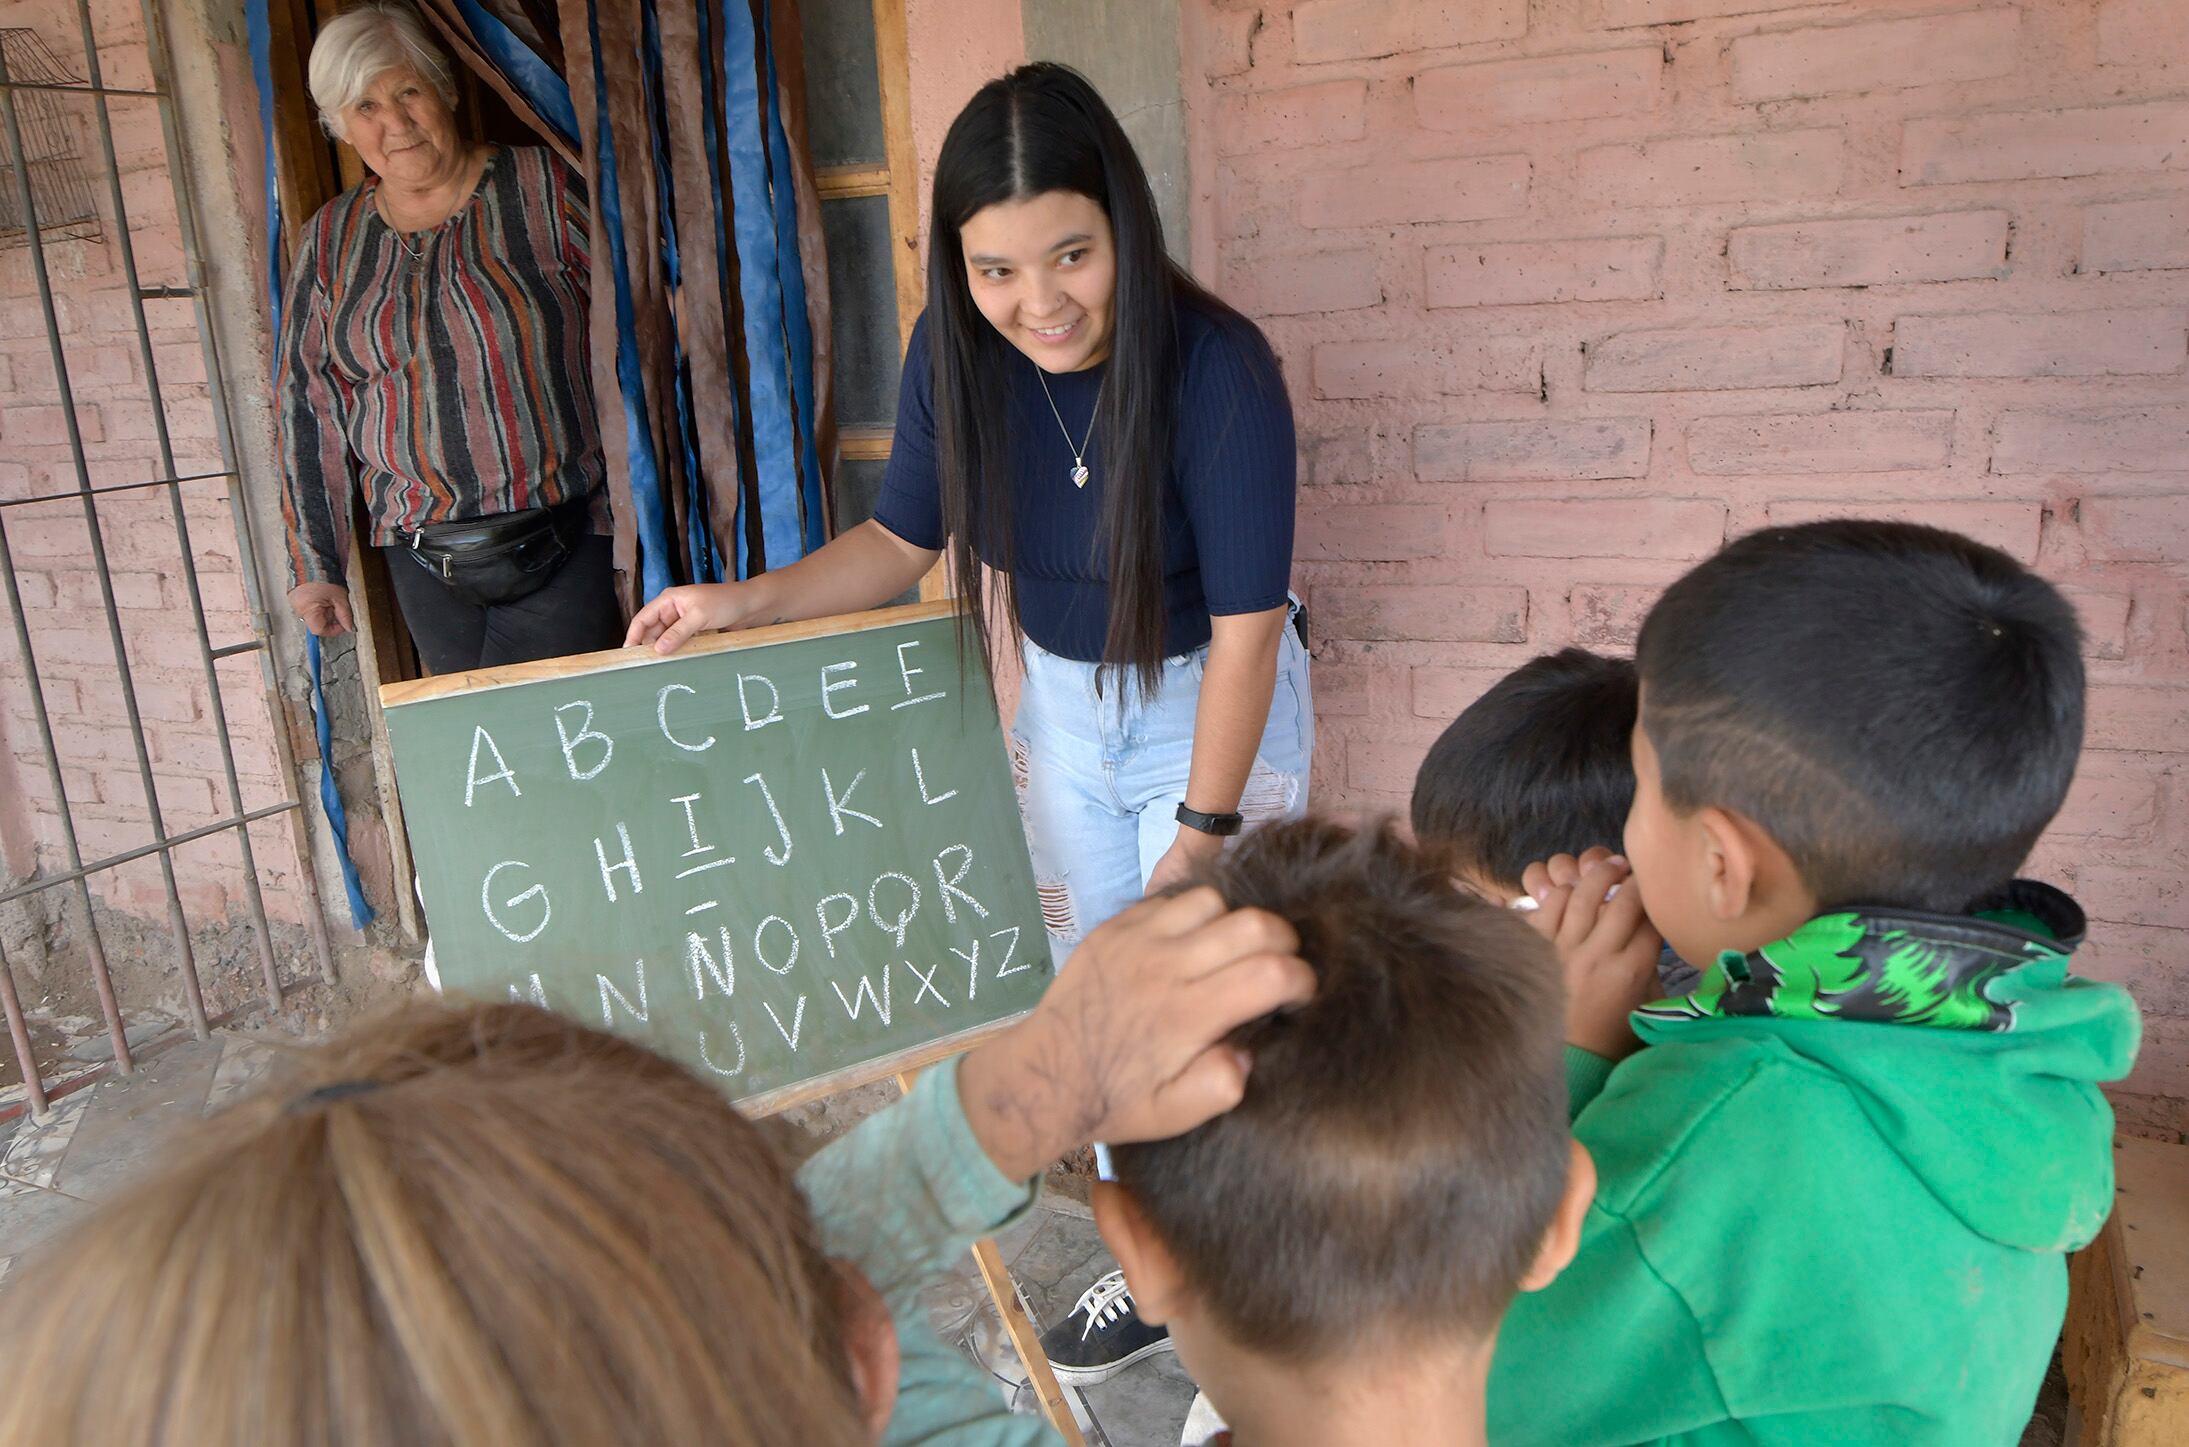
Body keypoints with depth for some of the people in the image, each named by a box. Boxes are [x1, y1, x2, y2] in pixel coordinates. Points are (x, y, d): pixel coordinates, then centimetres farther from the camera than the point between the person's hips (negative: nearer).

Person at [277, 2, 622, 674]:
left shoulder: (543, 188, -2)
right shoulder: (330, 240, 9)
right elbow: (308, 404, 12)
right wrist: (314, 563, 9)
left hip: (566, 544, -3)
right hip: (423, 561, 4)